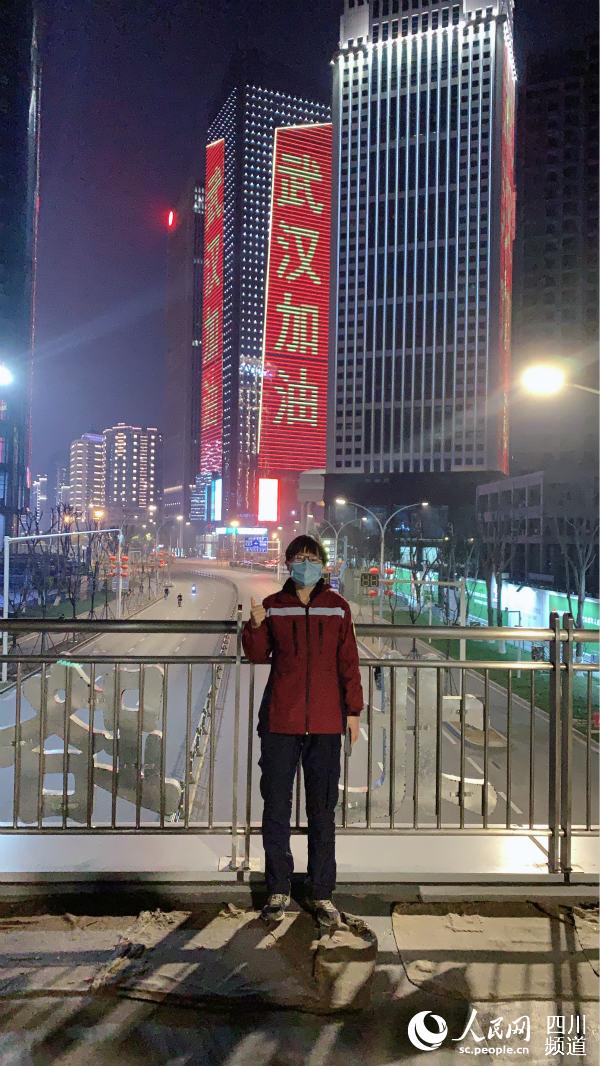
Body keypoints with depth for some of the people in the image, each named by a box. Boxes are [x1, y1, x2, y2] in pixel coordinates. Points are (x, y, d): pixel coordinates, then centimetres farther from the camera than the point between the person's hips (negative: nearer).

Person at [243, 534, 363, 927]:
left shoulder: (337, 607, 4)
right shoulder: (273, 606, 5)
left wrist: (353, 710, 2)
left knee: (323, 810, 8)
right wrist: (255, 626, -14)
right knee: (276, 807, 8)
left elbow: (348, 662, 5)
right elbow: (258, 655, 4)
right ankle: (279, 890, 23)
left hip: (325, 723, 0)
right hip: (280, 720, 1)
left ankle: (322, 892, 21)